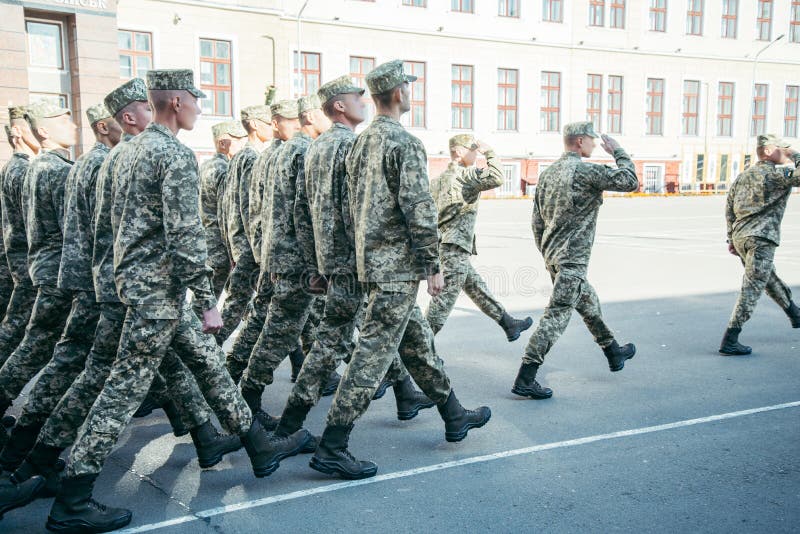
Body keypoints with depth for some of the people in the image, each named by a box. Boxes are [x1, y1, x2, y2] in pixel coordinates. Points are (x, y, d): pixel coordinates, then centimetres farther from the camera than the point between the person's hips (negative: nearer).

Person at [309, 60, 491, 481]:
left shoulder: (360, 143, 13)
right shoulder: (405, 143, -14)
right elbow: (418, 210, -20)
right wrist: (433, 266, -13)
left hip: (371, 261, 10)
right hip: (398, 265, -10)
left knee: (417, 342, 18)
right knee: (373, 353, -6)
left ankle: (454, 416, 34)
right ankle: (331, 449, -1)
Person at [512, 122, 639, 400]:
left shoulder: (547, 173, 11)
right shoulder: (586, 170, -13)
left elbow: (537, 222, 13)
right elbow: (630, 181, -11)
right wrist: (618, 152, 4)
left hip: (552, 255, 9)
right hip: (572, 258, -9)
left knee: (589, 303, 23)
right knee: (556, 316, -8)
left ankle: (614, 353, 40)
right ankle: (524, 379, -8)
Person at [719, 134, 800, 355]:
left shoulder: (743, 176, 15)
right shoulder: (776, 175, -6)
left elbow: (729, 208, 16)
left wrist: (731, 238, 20)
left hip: (740, 237, 9)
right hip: (760, 239, -9)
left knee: (770, 279, 26)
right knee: (752, 289, -7)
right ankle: (729, 342, -10)